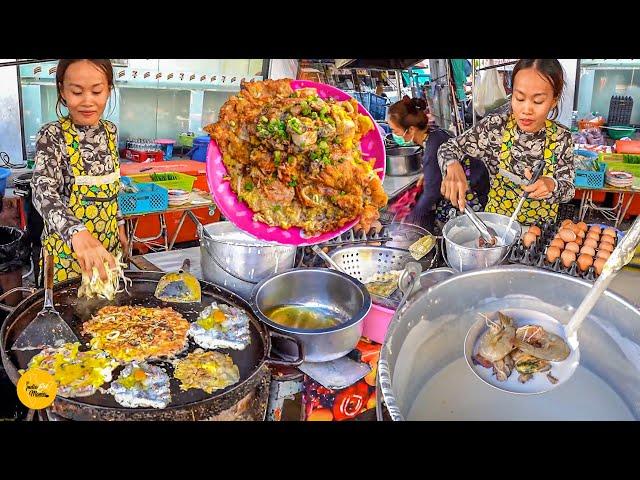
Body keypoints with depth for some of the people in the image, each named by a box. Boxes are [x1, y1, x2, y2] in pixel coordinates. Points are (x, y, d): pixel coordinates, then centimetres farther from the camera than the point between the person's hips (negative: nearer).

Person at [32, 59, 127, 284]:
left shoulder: (110, 131, 1)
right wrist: (77, 233, -48)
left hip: (108, 243, 5)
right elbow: (43, 191, -32)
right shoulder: (52, 135, -16)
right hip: (66, 247, -5)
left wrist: (119, 225, 13)